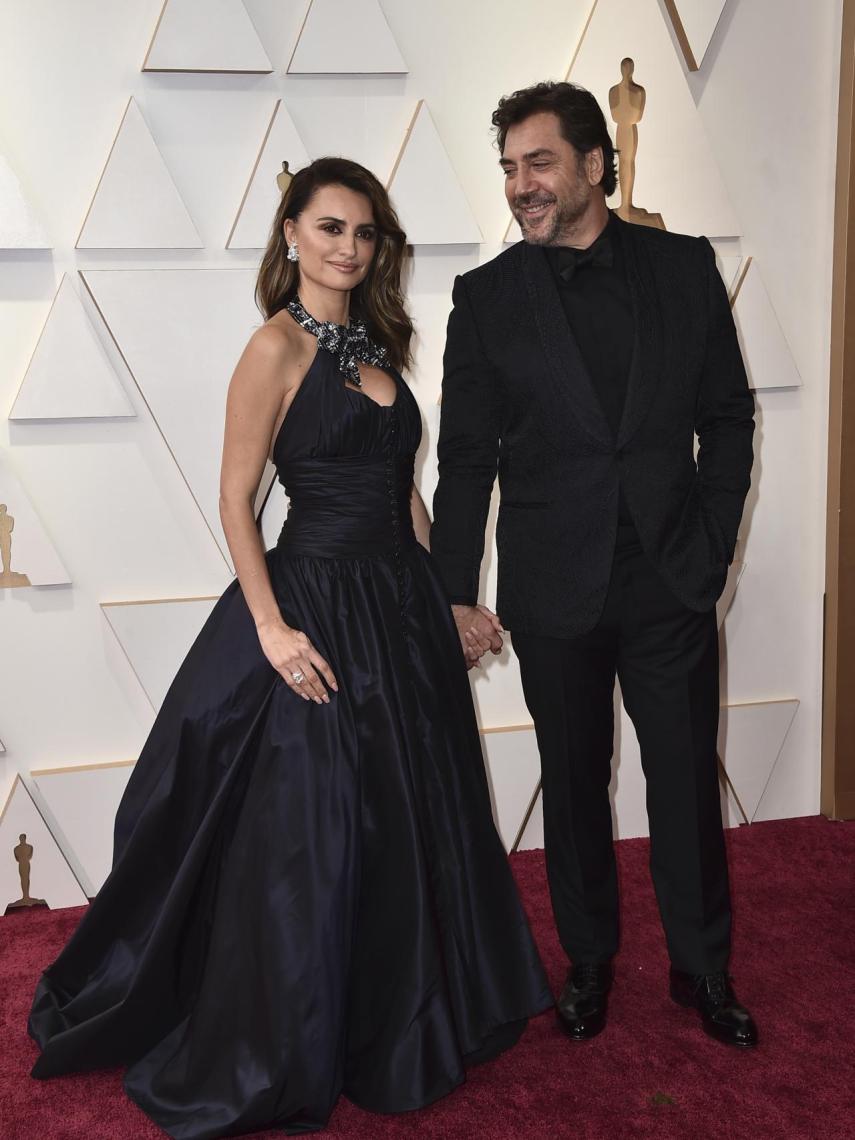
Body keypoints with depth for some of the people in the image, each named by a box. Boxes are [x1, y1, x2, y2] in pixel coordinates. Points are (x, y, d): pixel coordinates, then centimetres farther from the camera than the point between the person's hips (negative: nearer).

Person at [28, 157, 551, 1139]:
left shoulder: (374, 343, 11)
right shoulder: (278, 345, -11)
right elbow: (235, 497, -13)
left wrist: (447, 594, 12)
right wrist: (271, 626, -19)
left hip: (402, 608, 8)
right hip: (319, 612, -8)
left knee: (409, 822, 18)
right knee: (304, 835, 2)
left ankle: (399, 1022, 40)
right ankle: (278, 1060, 24)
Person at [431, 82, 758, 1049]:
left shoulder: (683, 265, 2)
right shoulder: (486, 296, 0)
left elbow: (727, 414, 6)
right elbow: (466, 456, 0)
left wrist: (714, 543, -1)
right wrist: (457, 594, -2)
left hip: (671, 579, 1)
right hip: (554, 588, 0)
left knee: (688, 781, 9)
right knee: (574, 785, 13)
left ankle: (703, 969, 29)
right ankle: (588, 961, 32)